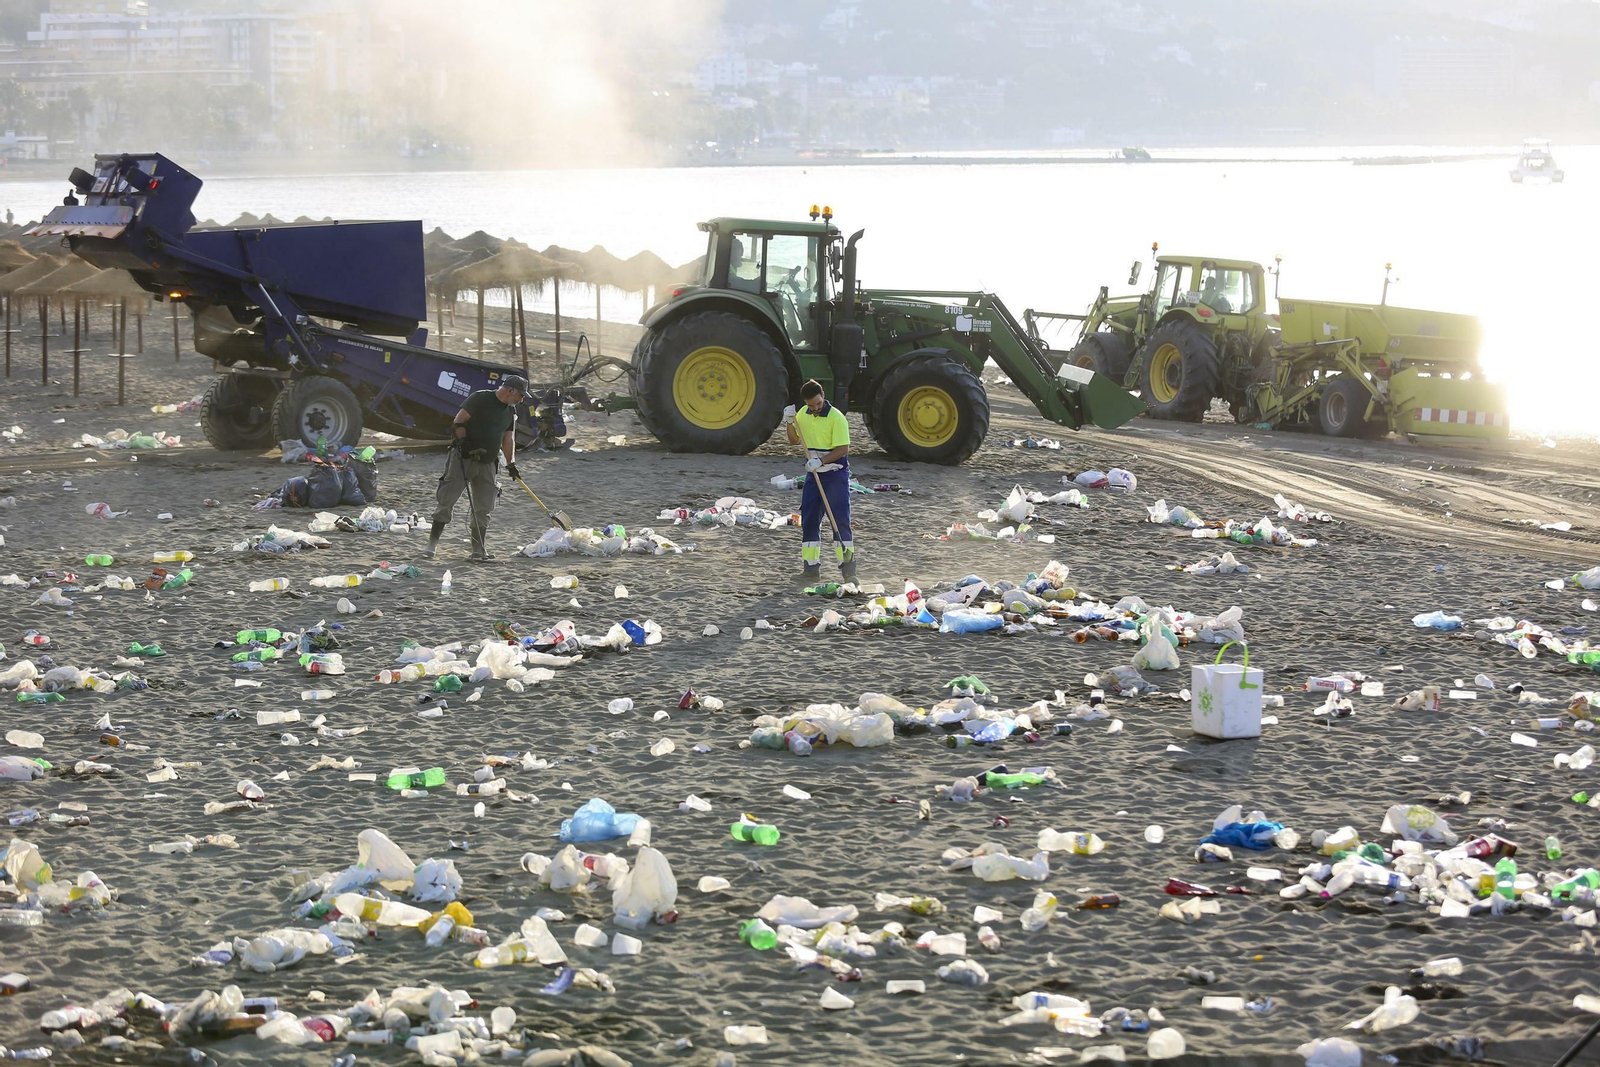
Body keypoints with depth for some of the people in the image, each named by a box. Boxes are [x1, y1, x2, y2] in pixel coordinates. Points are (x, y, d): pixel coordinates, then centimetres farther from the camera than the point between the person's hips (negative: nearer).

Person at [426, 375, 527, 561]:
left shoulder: (510, 411, 11)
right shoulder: (480, 398, -10)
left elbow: (508, 439, 14)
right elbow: (458, 422, -11)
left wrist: (511, 463, 5)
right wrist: (462, 442, -21)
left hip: (488, 464, 6)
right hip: (463, 459, -6)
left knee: (484, 509, 3)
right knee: (447, 500, -8)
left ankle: (479, 550, 8)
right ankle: (432, 544, -3)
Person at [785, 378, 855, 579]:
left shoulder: (836, 417, -14)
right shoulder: (803, 415, 6)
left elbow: (843, 449, -17)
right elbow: (794, 440, 17)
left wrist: (821, 461, -26)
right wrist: (789, 423, -1)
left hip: (835, 474, -6)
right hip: (813, 474, 7)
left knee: (840, 520, -9)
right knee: (808, 520, 6)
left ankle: (848, 567, -8)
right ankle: (811, 566, 13)